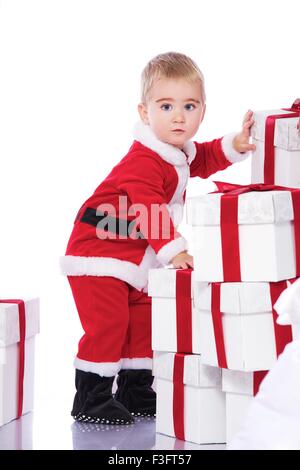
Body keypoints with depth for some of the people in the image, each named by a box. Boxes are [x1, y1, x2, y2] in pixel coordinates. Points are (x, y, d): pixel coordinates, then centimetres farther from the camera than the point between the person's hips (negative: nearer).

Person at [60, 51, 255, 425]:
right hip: (98, 252, -10)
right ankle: (90, 400, -5)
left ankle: (135, 394, 25)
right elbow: (149, 209, -32)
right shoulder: (142, 161, -25)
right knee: (107, 323, -14)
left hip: (133, 259, 10)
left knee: (143, 321, 14)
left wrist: (236, 144, 7)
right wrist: (173, 250, -35)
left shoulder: (181, 154, 7)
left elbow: (206, 160, 24)